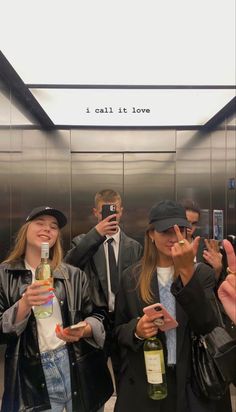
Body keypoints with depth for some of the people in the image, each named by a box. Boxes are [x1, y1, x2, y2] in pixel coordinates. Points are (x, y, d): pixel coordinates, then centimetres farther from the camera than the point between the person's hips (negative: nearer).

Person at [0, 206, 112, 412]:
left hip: (78, 370, 2)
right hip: (33, 378, -1)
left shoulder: (74, 275, 1)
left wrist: (84, 330, -17)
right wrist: (24, 304, -23)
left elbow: (97, 316, 4)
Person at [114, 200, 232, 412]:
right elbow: (118, 329, 5)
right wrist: (136, 329, -17)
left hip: (195, 383, 0)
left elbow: (208, 327, -21)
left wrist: (187, 272, -30)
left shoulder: (202, 273, -7)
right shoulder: (132, 277, -3)